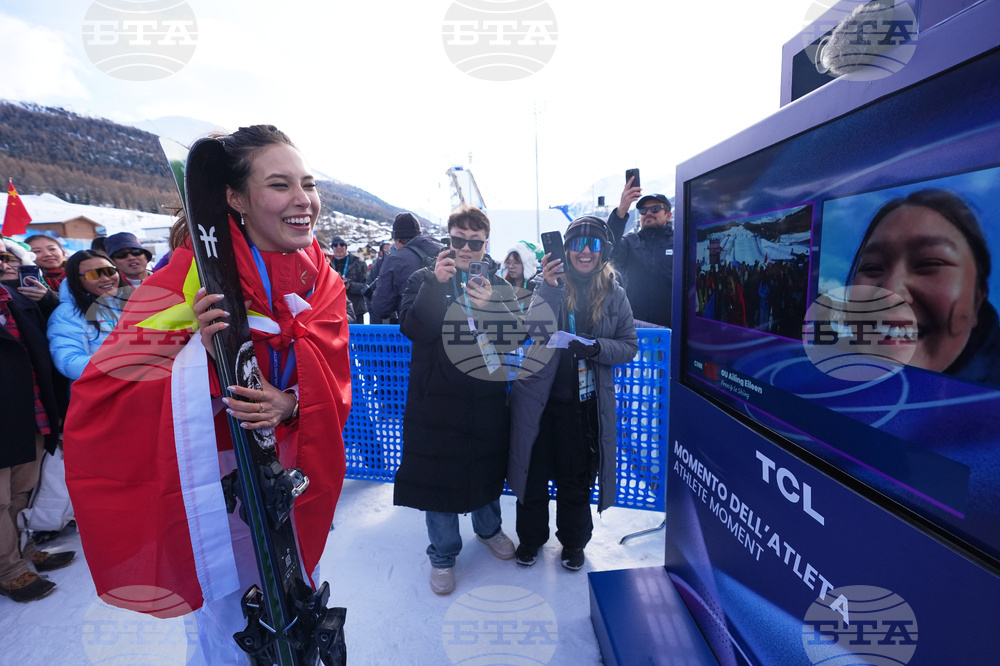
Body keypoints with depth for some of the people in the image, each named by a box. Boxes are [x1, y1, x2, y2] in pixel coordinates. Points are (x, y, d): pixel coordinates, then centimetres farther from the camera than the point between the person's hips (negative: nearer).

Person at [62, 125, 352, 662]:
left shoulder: (322, 281, -4)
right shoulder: (196, 273, -16)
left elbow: (333, 389, -4)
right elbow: (105, 389, -15)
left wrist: (293, 403, -25)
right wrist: (199, 361, -33)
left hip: (296, 479, 4)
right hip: (218, 481, -3)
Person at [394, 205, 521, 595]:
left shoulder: (499, 286, 6)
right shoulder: (425, 279, -1)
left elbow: (517, 337, -6)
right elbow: (412, 330, -15)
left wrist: (490, 306, -22)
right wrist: (437, 284, -23)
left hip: (487, 398, 3)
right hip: (437, 399, -2)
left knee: (488, 467, 19)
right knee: (439, 474, 8)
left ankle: (488, 528, 48)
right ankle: (443, 554, 30)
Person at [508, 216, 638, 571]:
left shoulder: (614, 294, 0)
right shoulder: (551, 284, -3)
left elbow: (630, 345, 1)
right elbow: (535, 329, -17)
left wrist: (597, 347, -17)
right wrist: (549, 287, -28)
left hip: (587, 403, 1)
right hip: (539, 397, 0)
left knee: (577, 477, 15)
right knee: (534, 472, 13)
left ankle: (573, 542, 41)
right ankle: (530, 537, 39)